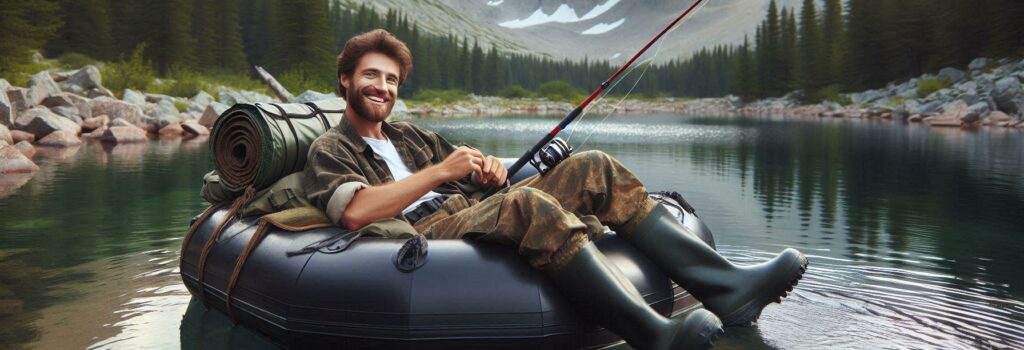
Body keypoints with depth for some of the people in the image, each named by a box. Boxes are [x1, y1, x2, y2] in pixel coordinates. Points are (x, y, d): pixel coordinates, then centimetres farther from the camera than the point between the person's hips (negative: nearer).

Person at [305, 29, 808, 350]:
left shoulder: (409, 135, 32)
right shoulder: (331, 149, 11)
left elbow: (476, 170, 25)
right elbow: (354, 212, -12)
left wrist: (490, 169, -1)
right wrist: (438, 173, -12)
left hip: (478, 213, 8)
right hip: (427, 233, -7)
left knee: (592, 168, -10)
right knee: (528, 202, -37)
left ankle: (724, 285, -21)